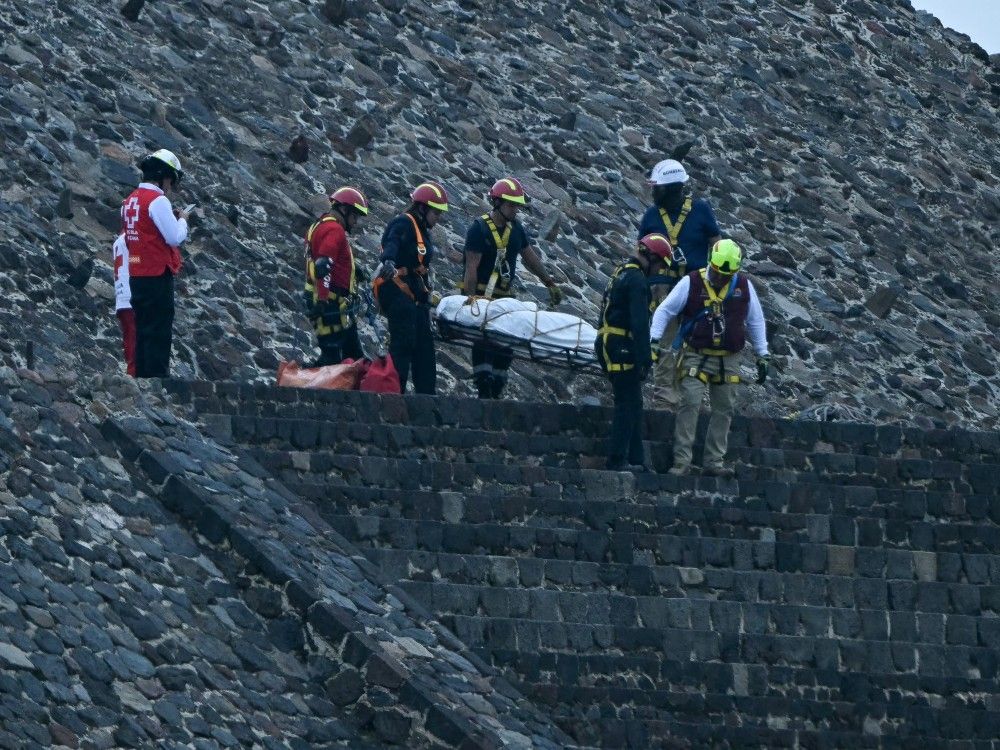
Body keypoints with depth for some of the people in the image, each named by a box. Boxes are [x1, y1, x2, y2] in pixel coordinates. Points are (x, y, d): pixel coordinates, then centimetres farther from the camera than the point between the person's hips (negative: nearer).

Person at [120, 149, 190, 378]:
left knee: (143, 331, 14)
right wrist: (182, 220, 2)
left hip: (137, 277, 8)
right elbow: (175, 238, -17)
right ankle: (157, 374, -7)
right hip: (157, 276, -8)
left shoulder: (130, 201, 11)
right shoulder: (158, 201, -14)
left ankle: (141, 374, 17)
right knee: (159, 334, -5)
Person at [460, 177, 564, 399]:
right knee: (484, 346, -13)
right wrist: (471, 300, -23)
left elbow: (530, 257, 19)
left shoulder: (516, 229, 8)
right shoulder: (479, 229, -13)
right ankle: (484, 392, -15)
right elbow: (471, 268, -17)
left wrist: (550, 284, 19)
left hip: (504, 296, 7)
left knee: (505, 348, 4)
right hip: (480, 295, -7)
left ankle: (495, 393, 8)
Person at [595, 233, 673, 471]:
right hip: (622, 347, -10)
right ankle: (617, 460, -9)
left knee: (632, 404, 13)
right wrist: (645, 358, -20)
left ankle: (636, 460, 13)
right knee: (628, 404, -7)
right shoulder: (636, 280, -13)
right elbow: (640, 323, -20)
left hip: (608, 343, 10)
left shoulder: (622, 273, 19)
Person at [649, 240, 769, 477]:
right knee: (690, 404, -15)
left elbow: (755, 321, 14)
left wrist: (762, 356, 13)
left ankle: (714, 462, 13)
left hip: (727, 361, 4)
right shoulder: (691, 283, -6)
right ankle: (682, 461, -13)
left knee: (724, 410, 6)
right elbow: (664, 311, -2)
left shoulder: (744, 286, 3)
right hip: (696, 357, -4)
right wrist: (654, 339, -14)